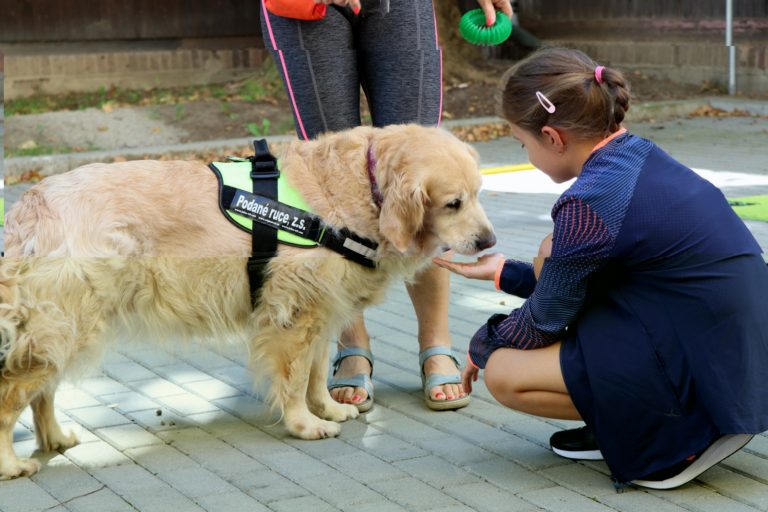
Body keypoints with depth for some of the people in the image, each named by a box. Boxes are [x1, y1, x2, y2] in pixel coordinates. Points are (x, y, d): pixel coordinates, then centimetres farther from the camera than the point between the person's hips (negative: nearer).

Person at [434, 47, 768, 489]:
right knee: (555, 254, 14)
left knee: (503, 373, -4)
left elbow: (544, 321, -6)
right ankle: (618, 426, 15)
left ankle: (681, 436, -1)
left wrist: (481, 348, 14)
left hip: (705, 380, -9)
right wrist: (504, 271, 27)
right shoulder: (638, 155, 6)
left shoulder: (590, 202, -20)